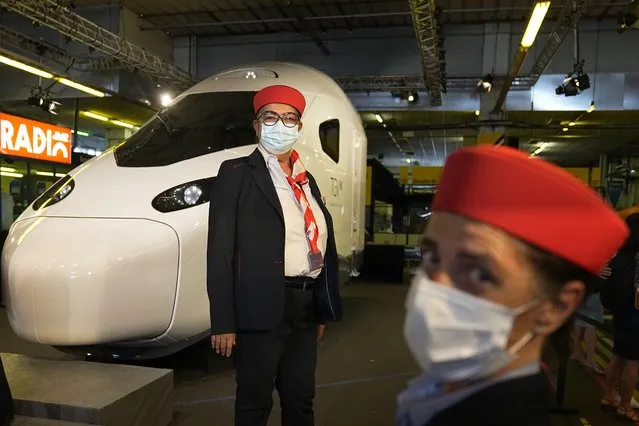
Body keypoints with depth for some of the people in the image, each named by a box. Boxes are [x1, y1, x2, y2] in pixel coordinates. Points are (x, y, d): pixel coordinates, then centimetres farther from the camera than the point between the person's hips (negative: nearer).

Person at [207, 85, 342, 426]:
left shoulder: (306, 180, 14)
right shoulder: (236, 173, -4)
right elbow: (221, 251, -10)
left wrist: (322, 311, 13)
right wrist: (223, 322, -15)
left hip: (305, 308, 6)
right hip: (262, 309, -6)